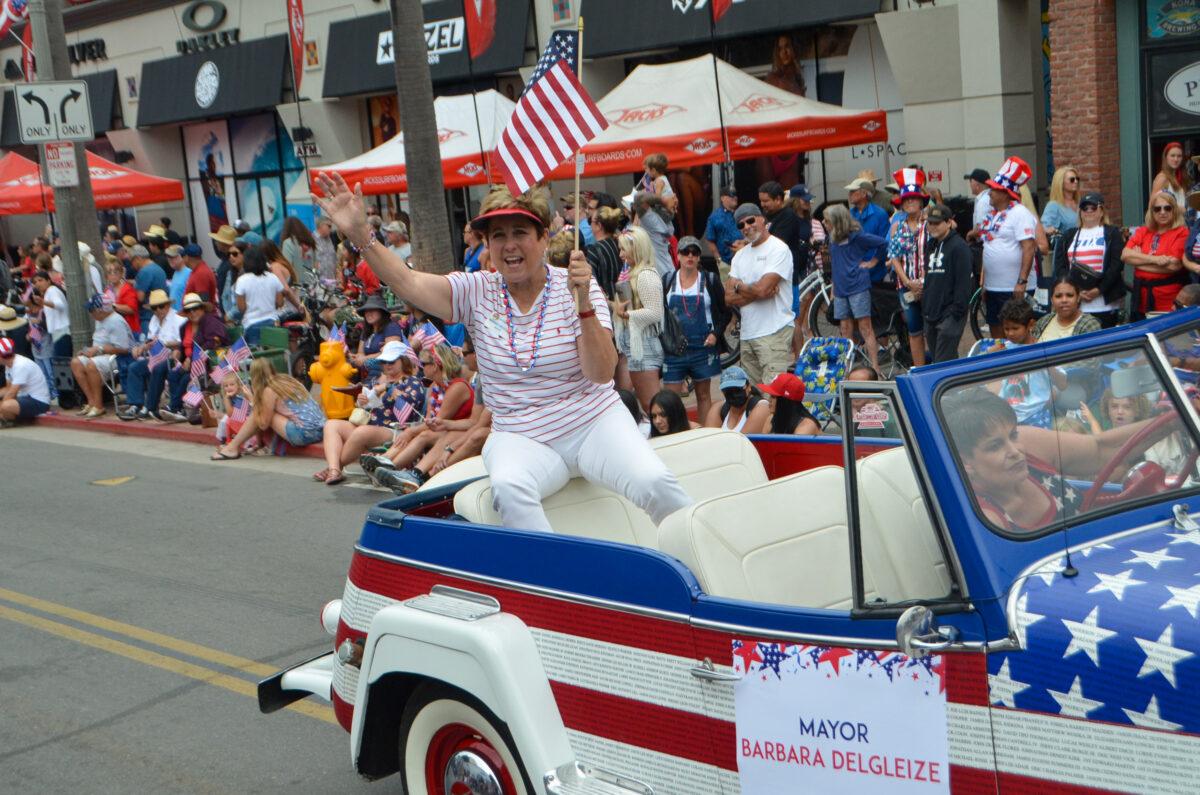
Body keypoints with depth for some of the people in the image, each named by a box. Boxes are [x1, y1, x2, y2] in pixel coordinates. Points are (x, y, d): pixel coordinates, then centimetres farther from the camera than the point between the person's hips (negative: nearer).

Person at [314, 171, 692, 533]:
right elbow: (408, 283, -13)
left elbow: (601, 373, -12)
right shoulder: (477, 292, 3)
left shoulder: (574, 287, -3)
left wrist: (583, 304, -25)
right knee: (508, 487, -35)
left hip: (595, 423, -1)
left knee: (654, 482, -26)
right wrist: (360, 235, -26)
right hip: (521, 439, 1)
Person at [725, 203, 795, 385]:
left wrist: (739, 286, 1)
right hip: (747, 335, 8)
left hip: (774, 333, -8)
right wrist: (757, 293, -11)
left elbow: (762, 288, -19)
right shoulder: (740, 255, 16)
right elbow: (728, 298, 5)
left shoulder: (778, 249, -6)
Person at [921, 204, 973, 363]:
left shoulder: (959, 246, -8)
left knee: (943, 362, -11)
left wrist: (957, 311, -18)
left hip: (949, 314, -8)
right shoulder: (931, 245, 18)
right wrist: (924, 305, 16)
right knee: (934, 360, 12)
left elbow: (963, 281, -14)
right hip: (931, 314, 8)